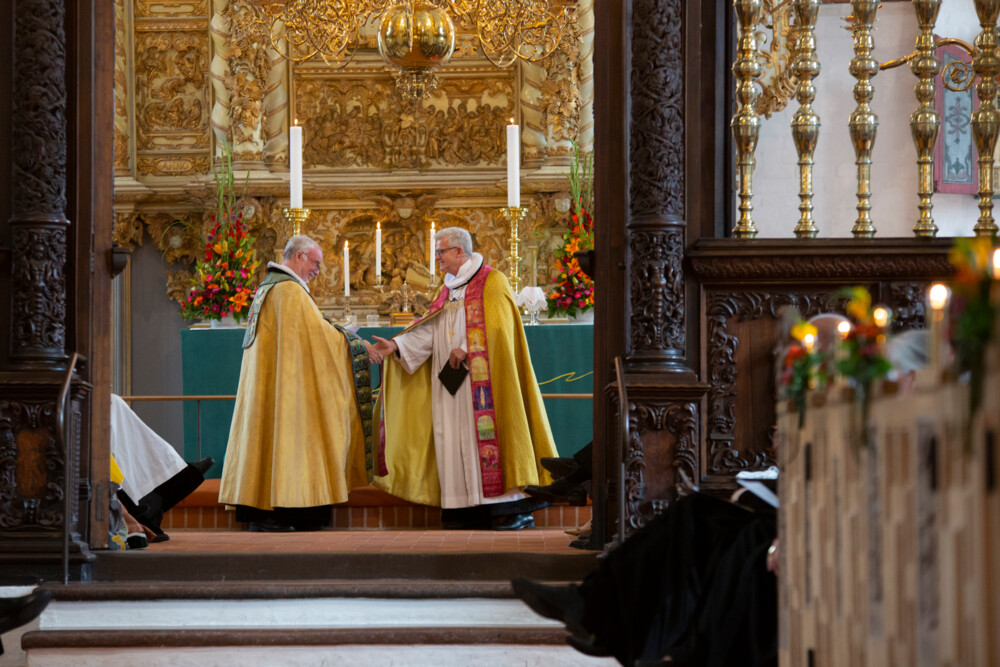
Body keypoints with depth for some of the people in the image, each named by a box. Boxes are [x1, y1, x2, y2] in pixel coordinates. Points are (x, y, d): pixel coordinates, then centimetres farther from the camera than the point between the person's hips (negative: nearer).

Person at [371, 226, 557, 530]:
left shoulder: (492, 282, -4)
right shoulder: (448, 290, 18)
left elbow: (497, 327, -12)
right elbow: (429, 330, 11)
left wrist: (467, 349, -16)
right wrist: (397, 345, -1)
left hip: (481, 378, -7)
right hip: (451, 380, 7)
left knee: (487, 431, -11)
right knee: (456, 439, 1)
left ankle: (514, 508, -9)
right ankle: (468, 508, 3)